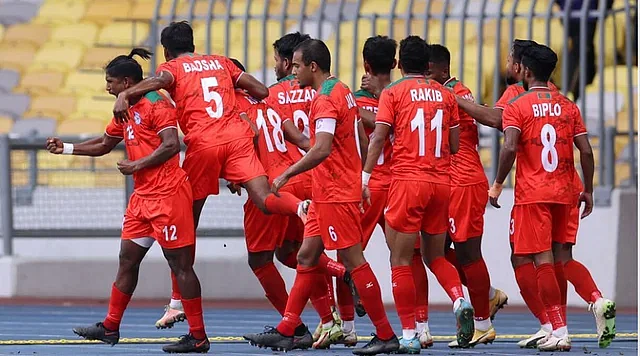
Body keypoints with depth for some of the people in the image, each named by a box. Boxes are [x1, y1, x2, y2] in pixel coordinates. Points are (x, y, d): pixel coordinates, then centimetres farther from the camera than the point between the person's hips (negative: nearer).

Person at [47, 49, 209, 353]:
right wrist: (65, 148, 25)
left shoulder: (156, 104, -11)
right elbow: (104, 145, 32)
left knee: (180, 263, -7)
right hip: (143, 196, 10)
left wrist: (137, 165, -16)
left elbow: (171, 145, -21)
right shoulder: (125, 112, 17)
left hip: (167, 194, -10)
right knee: (127, 258, 12)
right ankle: (110, 327, 20)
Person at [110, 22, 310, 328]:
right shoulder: (220, 62, 25)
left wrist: (125, 95, -24)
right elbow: (261, 91, 21)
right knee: (264, 200, -12)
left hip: (202, 143, -2)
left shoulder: (172, 67, 13)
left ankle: (177, 302, 12)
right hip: (237, 136, 2)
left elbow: (160, 80, -12)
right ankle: (301, 206, -48)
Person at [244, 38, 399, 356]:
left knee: (353, 260, -6)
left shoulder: (325, 100, -17)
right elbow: (362, 143, 19)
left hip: (336, 195, -10)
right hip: (328, 195, 10)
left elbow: (321, 150, -28)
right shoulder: (343, 92, 14)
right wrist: (359, 178, 25)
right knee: (306, 258, 11)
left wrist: (286, 175, -21)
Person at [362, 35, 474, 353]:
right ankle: (460, 301, -10)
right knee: (435, 256, 18)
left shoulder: (393, 93, -1)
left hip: (407, 182, -4)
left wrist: (365, 178, -10)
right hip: (441, 183, 4)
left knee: (401, 261, 1)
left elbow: (378, 138, -9)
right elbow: (454, 145, 12)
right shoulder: (445, 94, 11)